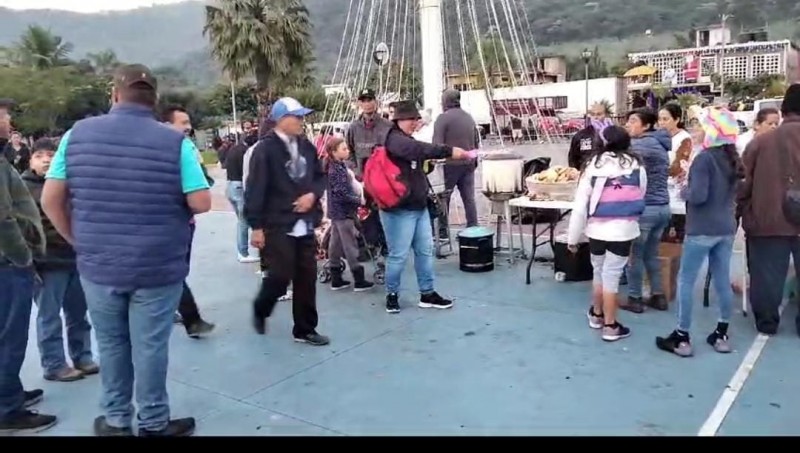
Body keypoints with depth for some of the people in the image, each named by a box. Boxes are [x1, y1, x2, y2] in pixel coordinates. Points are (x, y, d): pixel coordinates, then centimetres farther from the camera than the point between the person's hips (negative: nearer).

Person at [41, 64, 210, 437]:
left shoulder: (78, 134, -2)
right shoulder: (175, 142, -11)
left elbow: (50, 201, -1)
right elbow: (201, 203, -13)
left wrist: (79, 242, 12)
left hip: (97, 264, 3)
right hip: (158, 266, -2)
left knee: (110, 344, 18)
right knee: (150, 347, 9)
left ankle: (115, 421, 32)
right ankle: (153, 424, 24)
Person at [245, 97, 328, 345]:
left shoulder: (306, 146, 9)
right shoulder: (265, 149, -10)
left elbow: (320, 176, 18)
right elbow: (255, 189, -12)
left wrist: (313, 195, -3)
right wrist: (256, 226, -14)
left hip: (305, 224, 6)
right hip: (277, 224, -6)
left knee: (307, 277, 7)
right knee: (281, 276, -6)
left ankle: (305, 329, 19)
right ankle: (260, 310, 26)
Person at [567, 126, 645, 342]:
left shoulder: (594, 166, -4)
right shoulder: (636, 166, -3)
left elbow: (580, 205, -4)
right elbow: (641, 197, 6)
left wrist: (573, 237, 4)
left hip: (597, 229, 1)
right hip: (623, 229, -1)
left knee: (599, 271, 19)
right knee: (612, 275, 6)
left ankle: (596, 315, 38)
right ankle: (610, 325, 14)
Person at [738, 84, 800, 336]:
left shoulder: (761, 141, -5)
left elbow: (744, 183, -1)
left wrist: (746, 213, 11)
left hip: (769, 220, -1)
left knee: (767, 275, 10)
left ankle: (766, 321, 20)